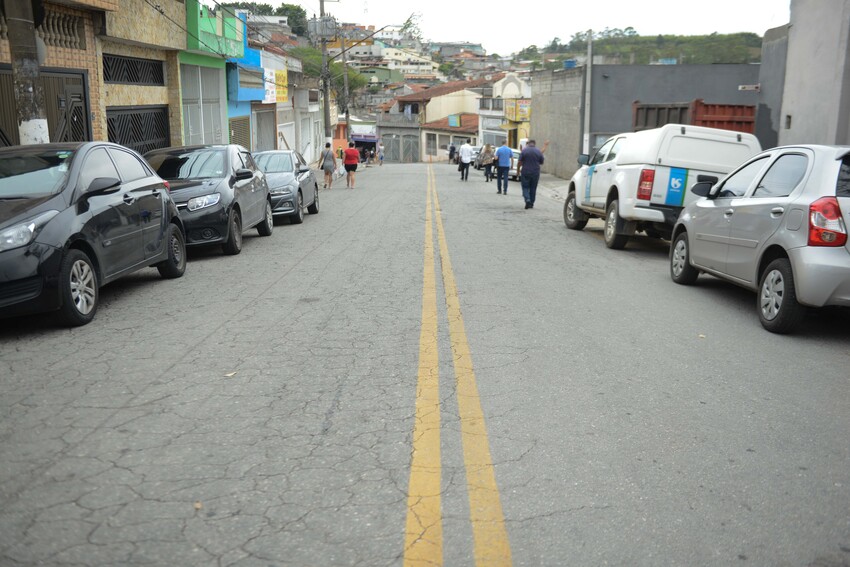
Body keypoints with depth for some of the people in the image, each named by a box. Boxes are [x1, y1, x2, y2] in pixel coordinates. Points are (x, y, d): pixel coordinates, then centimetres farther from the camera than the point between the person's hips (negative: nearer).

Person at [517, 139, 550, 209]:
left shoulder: (524, 150, -5)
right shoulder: (539, 152, 1)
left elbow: (520, 162, -6)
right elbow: (541, 163, 9)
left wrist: (518, 170, 5)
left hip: (525, 172, -2)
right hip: (535, 173, 2)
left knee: (525, 187, 4)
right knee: (533, 188, 11)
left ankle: (527, 200, -17)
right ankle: (531, 204, 15)